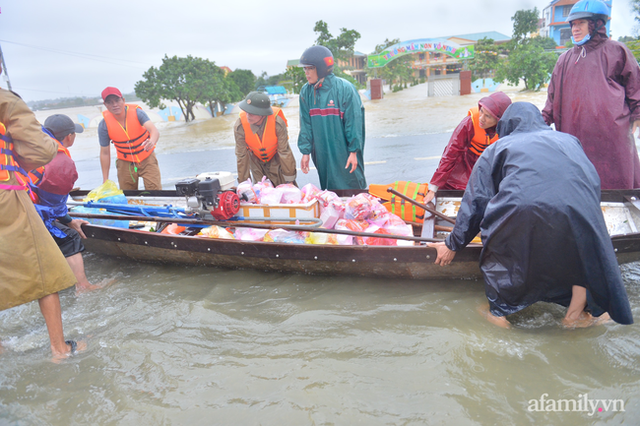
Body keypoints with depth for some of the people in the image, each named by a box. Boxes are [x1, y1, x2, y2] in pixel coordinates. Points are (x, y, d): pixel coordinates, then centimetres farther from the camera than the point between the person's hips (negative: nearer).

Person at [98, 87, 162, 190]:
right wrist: (105, 180, -3)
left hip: (147, 159, -1)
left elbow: (154, 131, -33)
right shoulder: (104, 125, -13)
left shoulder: (136, 112, -17)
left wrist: (152, 141, -58)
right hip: (125, 163, 1)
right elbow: (104, 153, -5)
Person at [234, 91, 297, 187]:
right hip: (256, 161, 1)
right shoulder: (239, 126, -28)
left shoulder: (278, 123, -33)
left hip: (276, 158, -1)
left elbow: (284, 152, -23)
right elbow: (241, 156, -18)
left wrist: (290, 180, -16)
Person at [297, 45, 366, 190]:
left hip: (345, 155, -4)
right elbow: (306, 124, 6)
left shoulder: (344, 88, -12)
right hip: (322, 155, 5)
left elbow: (354, 122, -11)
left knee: (354, 188, 6)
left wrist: (354, 151, -12)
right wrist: (305, 152, 3)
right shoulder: (306, 92, 3)